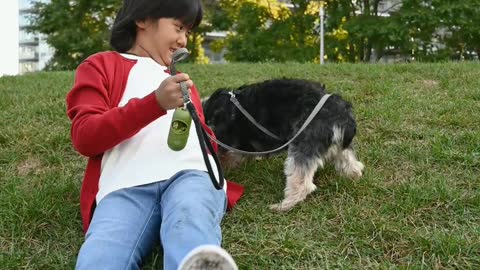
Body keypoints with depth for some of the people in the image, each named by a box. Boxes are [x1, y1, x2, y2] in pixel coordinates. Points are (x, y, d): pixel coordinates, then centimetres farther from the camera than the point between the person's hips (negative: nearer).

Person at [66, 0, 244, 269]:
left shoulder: (181, 78, 36)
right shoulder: (100, 66, 21)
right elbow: (84, 138, 3)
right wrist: (155, 103, -10)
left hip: (192, 175, 2)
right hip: (126, 186, -2)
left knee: (189, 221, -37)